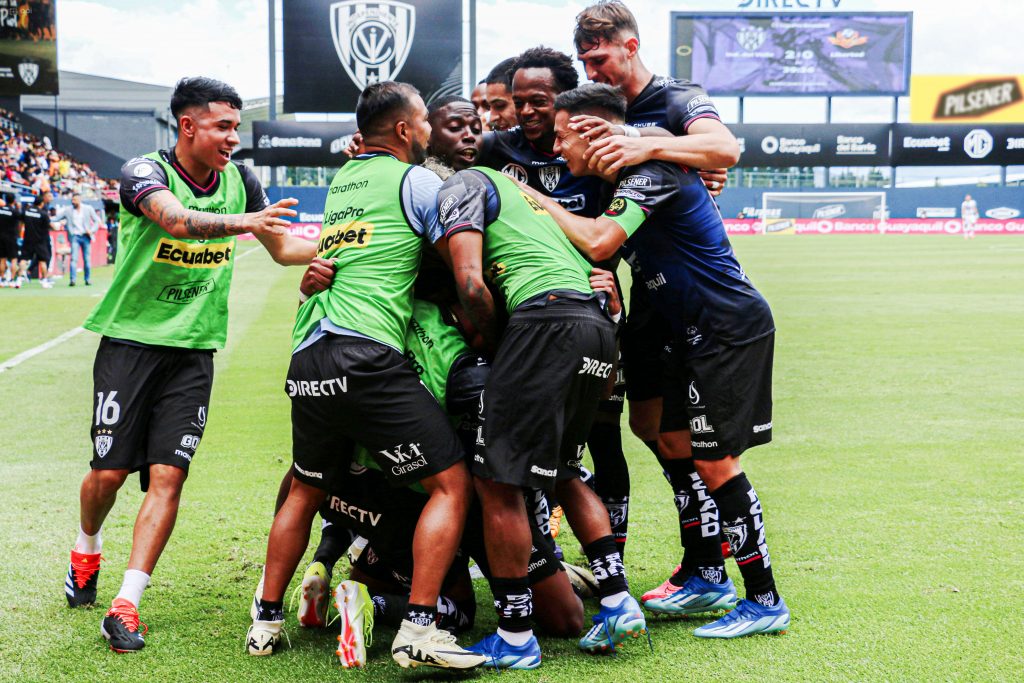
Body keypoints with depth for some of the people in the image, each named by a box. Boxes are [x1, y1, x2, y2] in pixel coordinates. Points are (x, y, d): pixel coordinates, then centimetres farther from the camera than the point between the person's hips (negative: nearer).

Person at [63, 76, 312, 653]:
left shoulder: (239, 181, 5)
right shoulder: (145, 172, -12)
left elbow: (284, 248, 14)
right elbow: (177, 220, -33)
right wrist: (240, 222, -50)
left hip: (194, 349, 3)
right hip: (130, 340, -3)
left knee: (168, 475, -7)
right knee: (110, 471, 1)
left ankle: (126, 605, -3)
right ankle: (87, 548, 34)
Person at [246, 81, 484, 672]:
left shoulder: (342, 180, 22)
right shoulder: (418, 182, 2)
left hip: (307, 358, 8)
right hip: (366, 359, -7)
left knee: (306, 491, 24)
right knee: (452, 483, -2)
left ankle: (267, 621, 30)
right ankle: (419, 630, -9)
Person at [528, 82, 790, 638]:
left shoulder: (651, 173, -20)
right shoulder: (618, 181, 11)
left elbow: (598, 242, -31)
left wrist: (540, 202, -18)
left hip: (731, 330, -10)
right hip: (695, 331, 10)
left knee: (714, 462, -8)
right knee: (677, 440, 14)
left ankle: (764, 601, 1)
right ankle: (709, 578, 25)